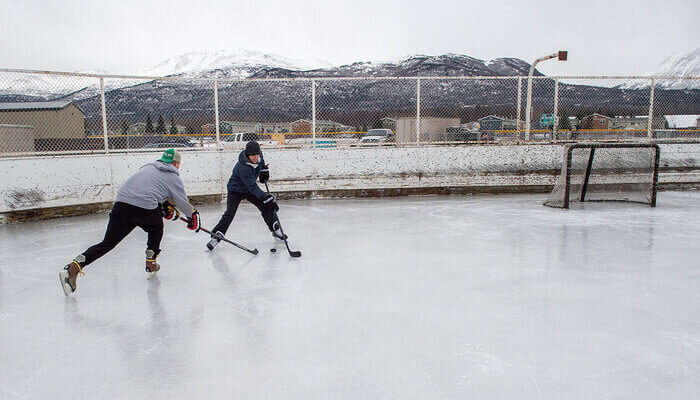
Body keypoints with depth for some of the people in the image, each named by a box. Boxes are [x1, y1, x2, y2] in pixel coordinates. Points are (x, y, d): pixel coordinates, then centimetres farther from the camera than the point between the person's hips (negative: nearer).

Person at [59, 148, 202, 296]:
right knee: (156, 228, 29)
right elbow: (182, 201, 18)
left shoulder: (149, 167, 29)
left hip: (121, 202, 4)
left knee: (108, 243, 7)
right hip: (145, 209, -4)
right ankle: (150, 264, 29)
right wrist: (193, 215, 35)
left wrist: (166, 206, 43)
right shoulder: (173, 176, 13)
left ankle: (74, 267, -9)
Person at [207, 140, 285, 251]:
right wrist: (267, 198, -39)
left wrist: (264, 169, 3)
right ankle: (216, 237, -12)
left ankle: (276, 229, 18)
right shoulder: (243, 167, -36)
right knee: (229, 213, -20)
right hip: (235, 190, -6)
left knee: (266, 206, 0)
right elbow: (252, 187, -37)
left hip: (249, 189, 6)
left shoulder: (258, 156, -16)